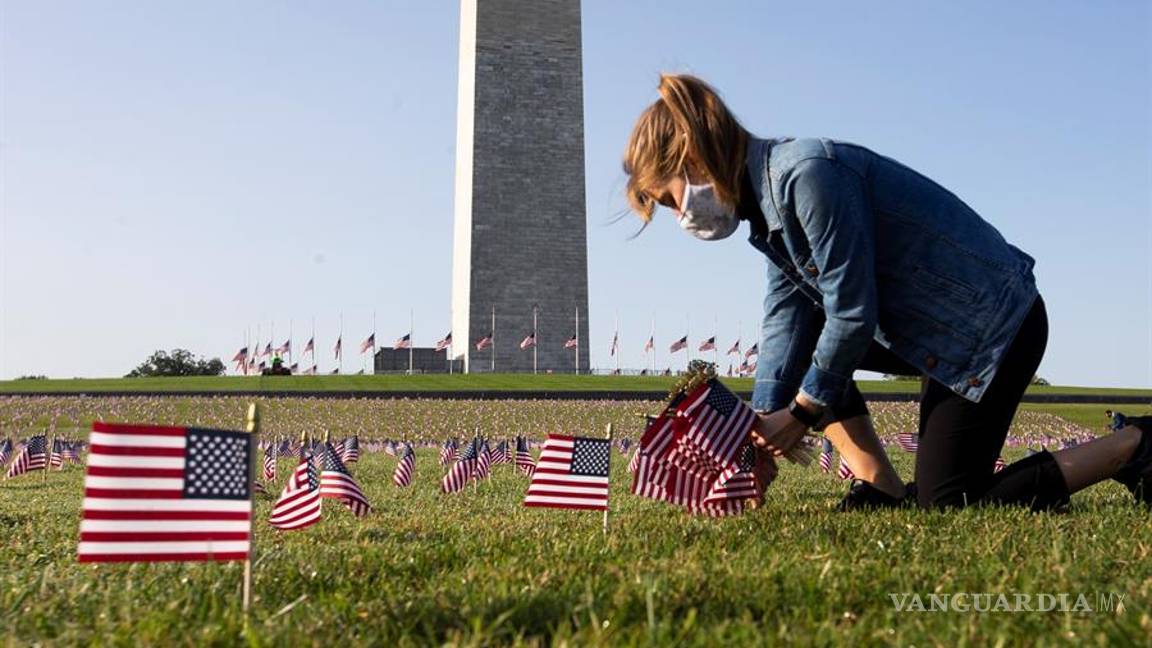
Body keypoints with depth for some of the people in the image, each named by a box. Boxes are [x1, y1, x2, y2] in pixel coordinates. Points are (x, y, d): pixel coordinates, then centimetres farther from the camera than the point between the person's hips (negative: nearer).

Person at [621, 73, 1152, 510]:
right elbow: (787, 318, -2)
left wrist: (801, 412, -12)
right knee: (800, 347, 9)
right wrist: (764, 426, -9)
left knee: (948, 504, -5)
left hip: (995, 324, -9)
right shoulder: (766, 202, 5)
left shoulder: (807, 173, -25)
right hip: (951, 328, 9)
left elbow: (853, 314, -23)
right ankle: (882, 490, 8)